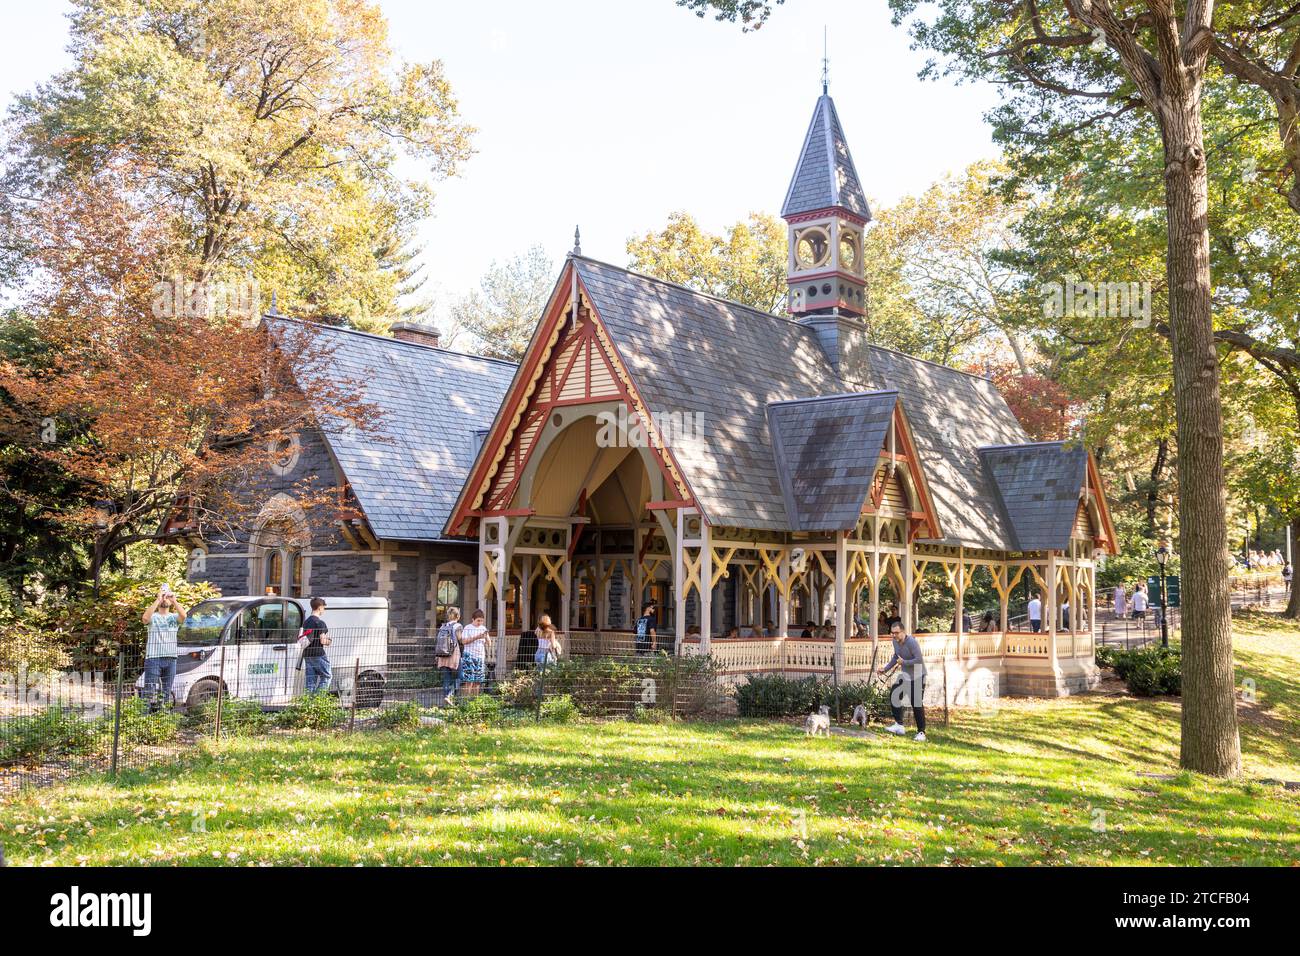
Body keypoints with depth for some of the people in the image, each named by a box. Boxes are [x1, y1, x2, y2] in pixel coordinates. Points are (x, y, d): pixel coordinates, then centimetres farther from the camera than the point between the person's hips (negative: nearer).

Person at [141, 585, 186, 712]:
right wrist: (158, 599, -17)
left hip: (170, 658, 3)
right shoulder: (153, 617, 7)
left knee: (167, 692, 8)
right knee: (151, 692, -7)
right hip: (153, 658, -3)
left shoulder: (174, 617, 12)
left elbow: (183, 616, -12)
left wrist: (174, 600, -15)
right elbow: (145, 617, -18)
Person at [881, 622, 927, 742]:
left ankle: (921, 732, -1)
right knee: (894, 695, -3)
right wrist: (886, 669, 12)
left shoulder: (912, 642, -24)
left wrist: (903, 662, -27)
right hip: (904, 675, 8)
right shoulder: (895, 641, 0)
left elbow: (919, 660, -28)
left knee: (917, 703, -9)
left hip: (917, 676, -8)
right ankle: (899, 725, 3)